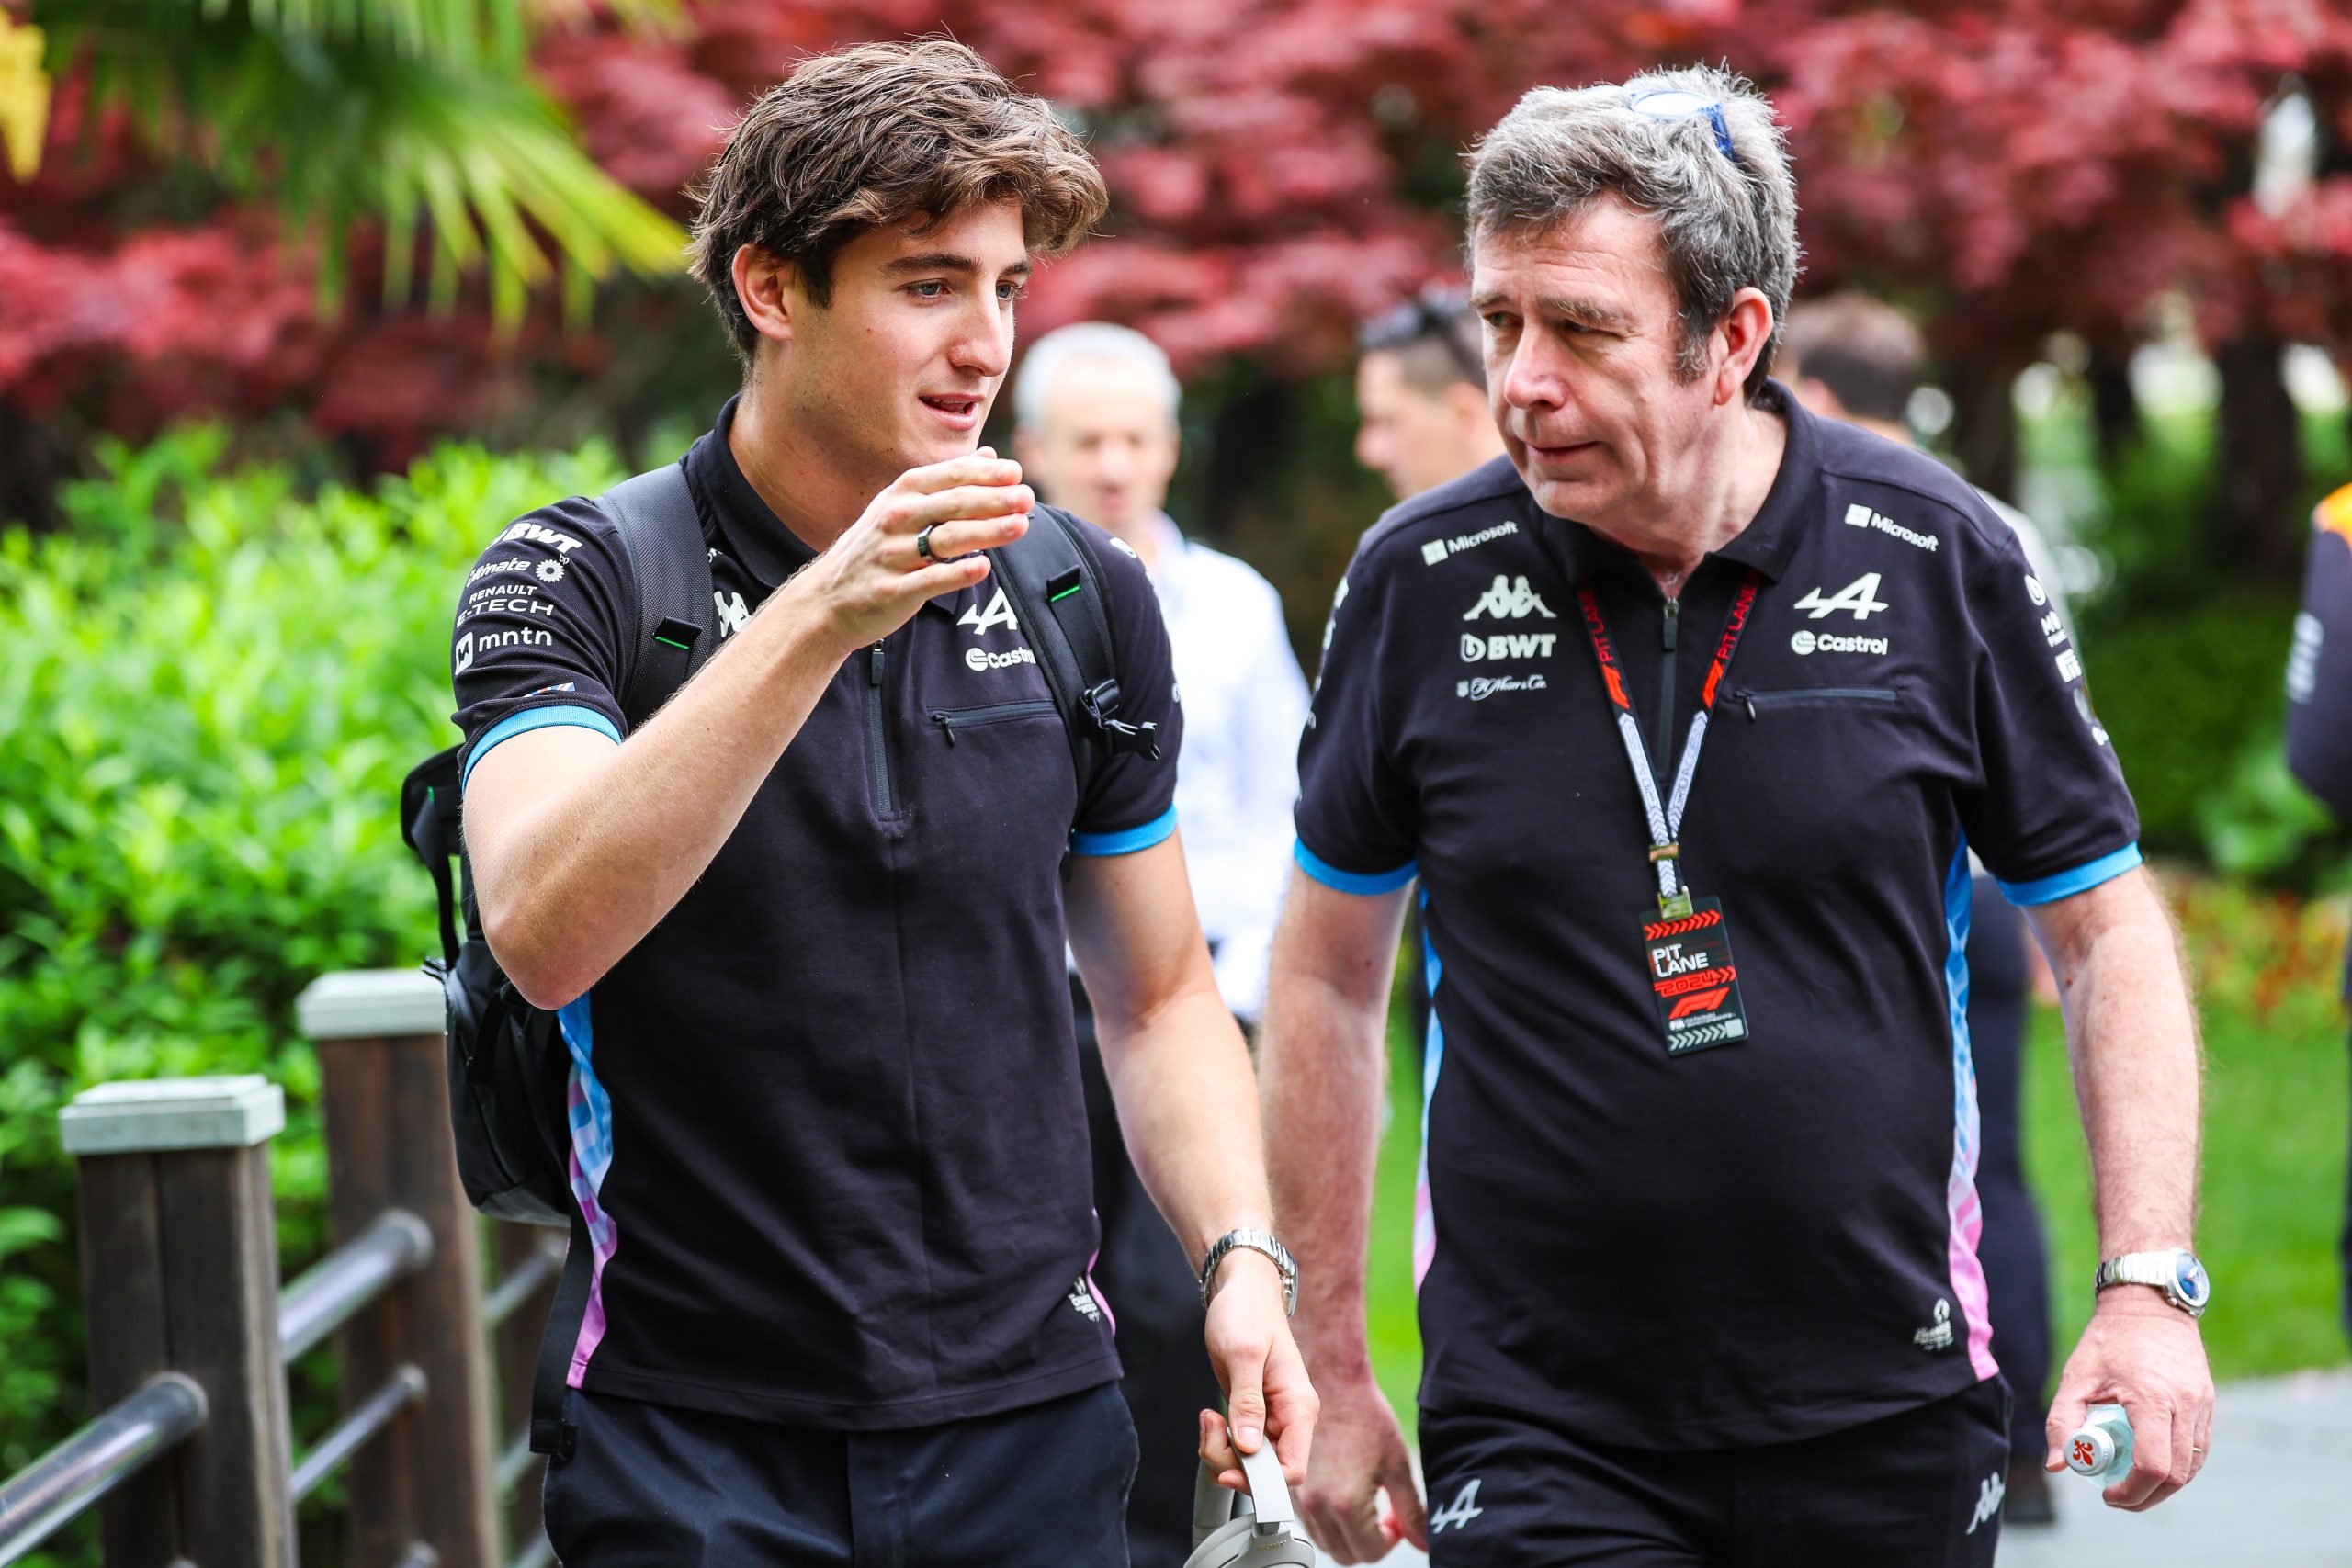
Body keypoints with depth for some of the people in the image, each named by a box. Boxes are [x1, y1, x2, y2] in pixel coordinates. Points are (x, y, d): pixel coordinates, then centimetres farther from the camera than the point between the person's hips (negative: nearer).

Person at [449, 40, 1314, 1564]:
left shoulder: (1086, 602, 6)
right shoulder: (574, 581, -7)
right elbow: (542, 931, -26)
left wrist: (1244, 1262, 0)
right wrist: (817, 622, -34)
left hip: (1032, 1420, 3)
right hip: (693, 1441, -3)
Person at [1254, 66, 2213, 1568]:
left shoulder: (1940, 559, -4)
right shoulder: (1421, 584, -2)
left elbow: (2107, 932, 5)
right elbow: (1329, 977, 9)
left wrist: (2150, 1288, -6)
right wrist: (1332, 1364, 8)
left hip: (1886, 1420, 0)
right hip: (1535, 1437, 0)